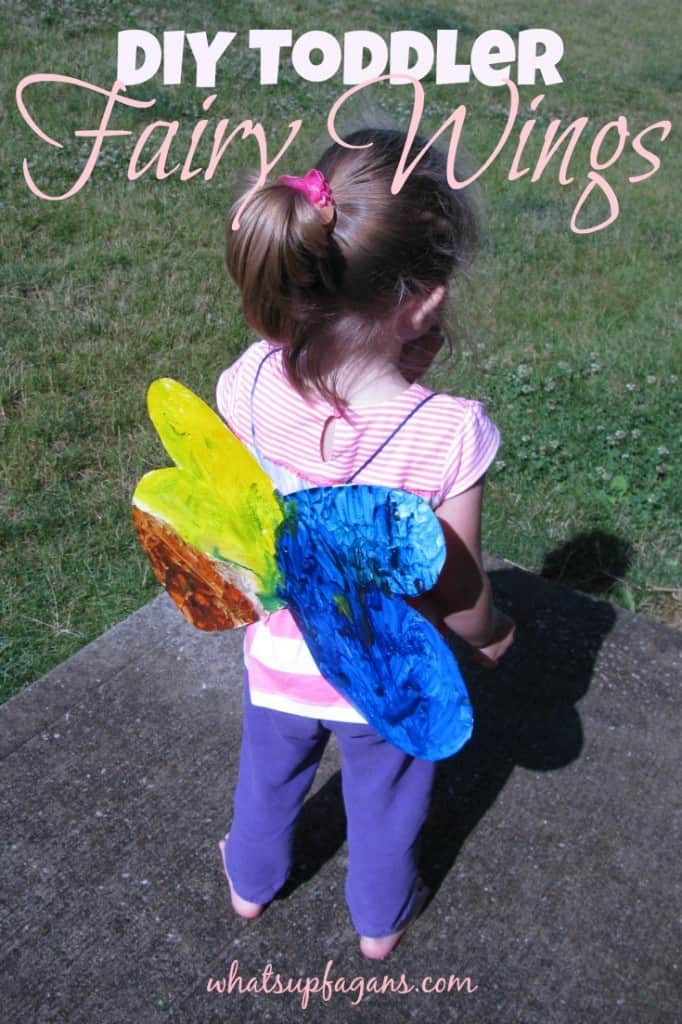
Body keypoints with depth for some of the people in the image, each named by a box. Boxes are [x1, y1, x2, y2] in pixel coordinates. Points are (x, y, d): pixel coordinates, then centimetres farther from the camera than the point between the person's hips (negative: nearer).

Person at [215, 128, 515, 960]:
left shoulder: (248, 385, -28)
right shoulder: (449, 433, -36)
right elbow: (458, 597, -22)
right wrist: (490, 636, 3)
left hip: (279, 663, 2)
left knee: (267, 777, 33)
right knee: (384, 807, 30)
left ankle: (250, 882, 64)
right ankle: (380, 920, 59)